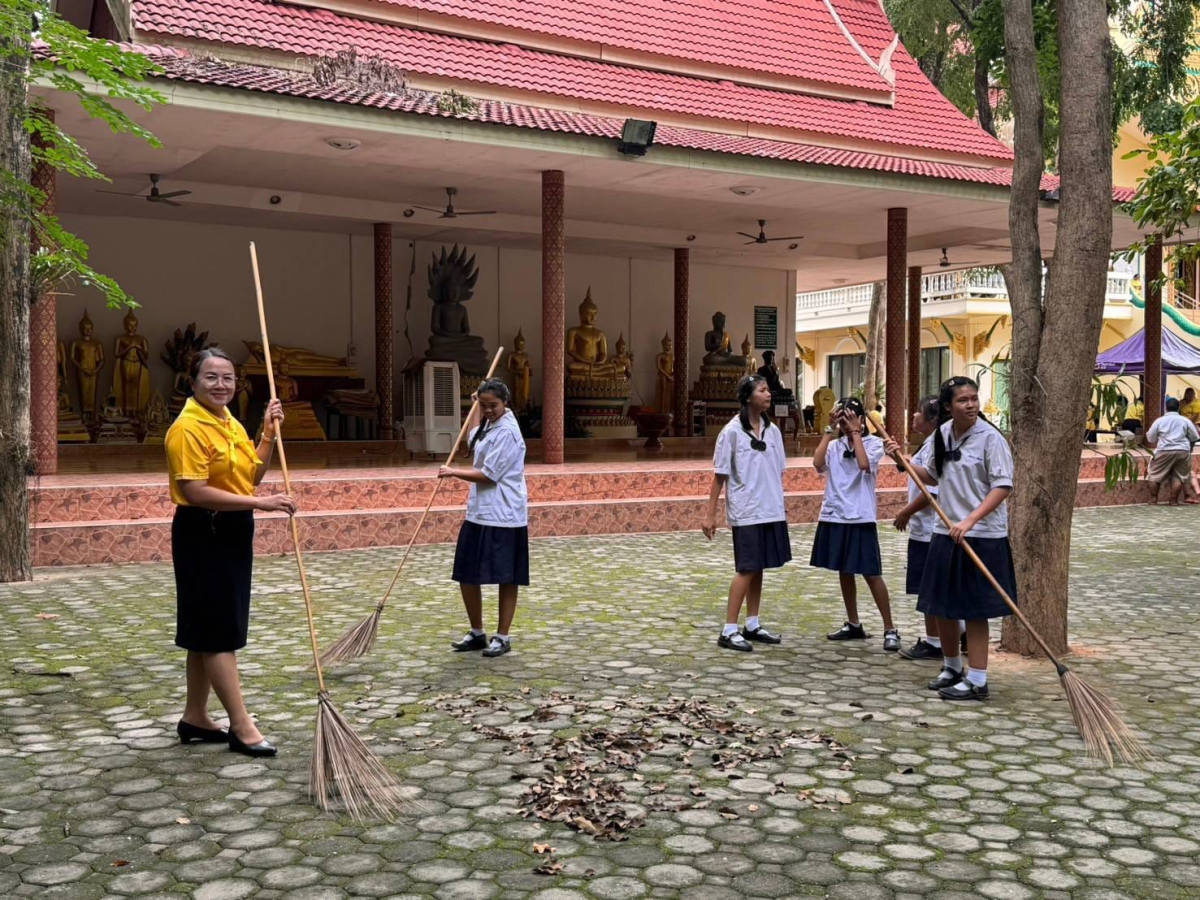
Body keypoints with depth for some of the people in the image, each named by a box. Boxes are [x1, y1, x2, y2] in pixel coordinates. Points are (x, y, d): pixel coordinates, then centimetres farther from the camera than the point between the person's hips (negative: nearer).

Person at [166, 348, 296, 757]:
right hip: (202, 535, -9)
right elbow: (196, 493, -22)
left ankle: (195, 717, 25)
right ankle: (241, 727, 0)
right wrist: (260, 503, -23)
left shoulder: (230, 423, 11)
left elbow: (252, 475, 15)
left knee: (209, 631, 15)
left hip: (233, 533, 9)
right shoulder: (188, 428, -16)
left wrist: (270, 434, 4)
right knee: (218, 631, -4)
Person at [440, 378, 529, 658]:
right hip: (479, 514, 9)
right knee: (466, 576, 10)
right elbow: (473, 443, 38)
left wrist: (453, 472, -7)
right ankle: (477, 633, 23)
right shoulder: (489, 426, 13)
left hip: (504, 518, -9)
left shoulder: (507, 432, -15)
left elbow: (488, 475, -18)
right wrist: (477, 406, 32)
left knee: (506, 578, 2)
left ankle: (503, 637, 12)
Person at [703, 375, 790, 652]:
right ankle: (729, 631, 0)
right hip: (746, 512, -6)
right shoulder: (732, 431, -10)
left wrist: (781, 506, 11)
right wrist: (710, 514, -9)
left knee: (758, 568, 11)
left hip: (771, 511, 6)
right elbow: (720, 476, -8)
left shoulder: (772, 430, 7)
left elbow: (778, 473, 12)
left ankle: (752, 625, 20)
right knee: (746, 569, -5)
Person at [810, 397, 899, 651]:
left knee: (871, 573, -5)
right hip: (835, 516, 4)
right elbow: (818, 464, -12)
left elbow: (865, 465, -22)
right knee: (844, 571, 13)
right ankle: (854, 625, 25)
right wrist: (829, 430, -9)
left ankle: (890, 630, 1)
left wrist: (855, 432, -15)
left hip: (860, 518, -4)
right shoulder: (835, 445, 6)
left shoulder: (874, 443, -2)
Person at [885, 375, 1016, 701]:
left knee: (974, 609, 0)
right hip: (945, 532, 7)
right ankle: (952, 667, 33)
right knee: (941, 606, 14)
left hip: (981, 535, -6)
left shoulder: (990, 438, -13)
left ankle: (977, 680, 11)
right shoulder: (942, 434, 7)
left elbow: (1003, 486, -17)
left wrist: (970, 520, -26)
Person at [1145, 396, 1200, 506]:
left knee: (1155, 474, 11)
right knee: (1178, 476, 6)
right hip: (1183, 451, 1)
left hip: (1164, 451, -1)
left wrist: (1156, 445, 30)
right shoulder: (1185, 420, 7)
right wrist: (1189, 449, 28)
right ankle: (1174, 500, 3)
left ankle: (1153, 498, 11)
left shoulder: (1159, 420, 6)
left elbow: (1150, 438, 10)